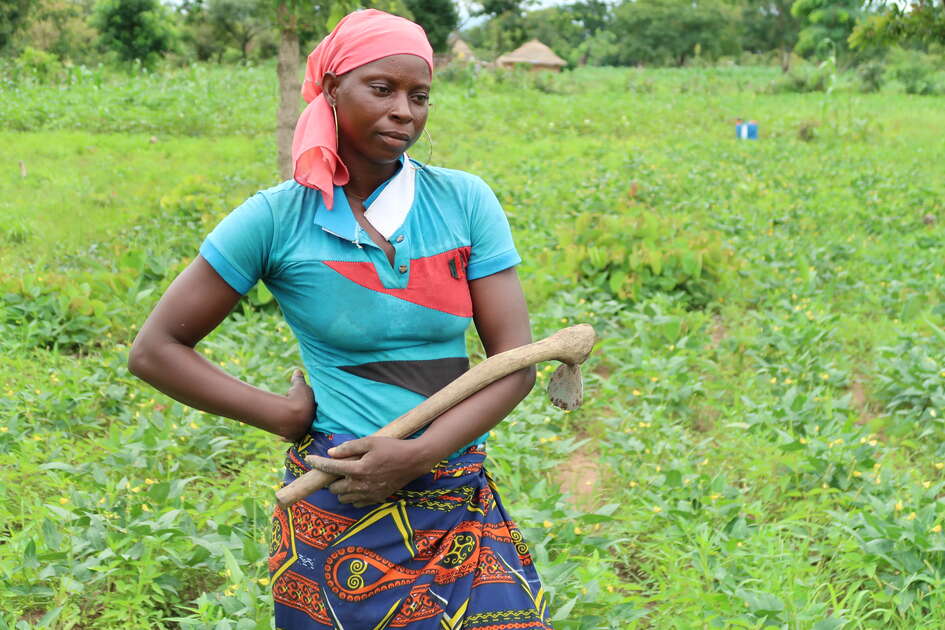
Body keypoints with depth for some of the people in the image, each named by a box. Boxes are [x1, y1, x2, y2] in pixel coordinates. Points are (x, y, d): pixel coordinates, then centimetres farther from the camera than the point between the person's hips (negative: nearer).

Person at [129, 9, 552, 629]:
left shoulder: (465, 201, -1)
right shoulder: (277, 217, -6)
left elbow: (516, 361, -5)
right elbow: (155, 350, 0)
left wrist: (417, 454, -17)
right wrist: (283, 414, -7)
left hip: (464, 504, 2)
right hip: (338, 509, -2)